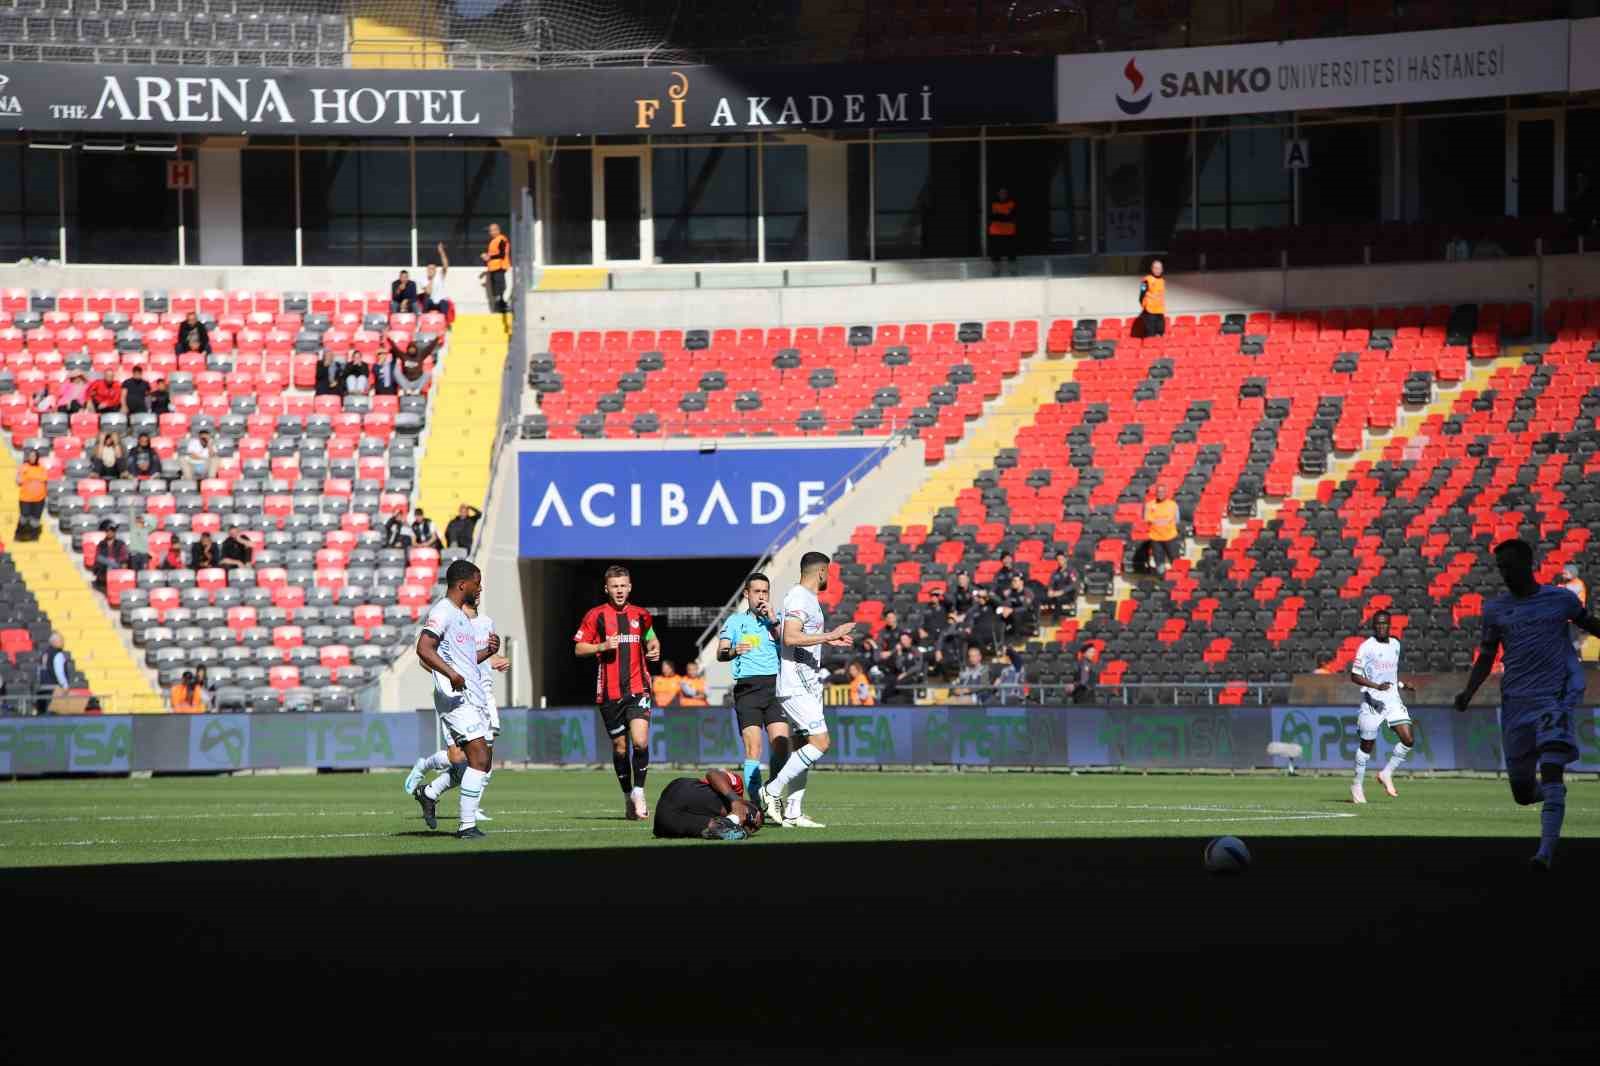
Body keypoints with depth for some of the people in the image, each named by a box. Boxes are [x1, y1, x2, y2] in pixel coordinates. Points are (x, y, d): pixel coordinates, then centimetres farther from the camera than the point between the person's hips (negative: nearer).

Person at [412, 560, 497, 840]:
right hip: (456, 697, -10)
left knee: (481, 764, 9)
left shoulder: (461, 615, 23)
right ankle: (467, 826, -12)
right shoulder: (443, 612, -9)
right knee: (479, 759, -15)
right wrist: (452, 674, -31)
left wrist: (487, 651, 14)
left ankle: (428, 795, 21)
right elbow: (424, 649, -22)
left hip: (474, 697, 10)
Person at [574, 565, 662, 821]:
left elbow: (651, 638, 28)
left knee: (640, 742, -16)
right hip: (609, 692, -1)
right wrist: (602, 646, -14)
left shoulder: (640, 615, 10)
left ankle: (639, 792, -2)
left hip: (637, 689, 1)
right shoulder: (596, 615, 1)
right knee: (619, 747, 6)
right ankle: (628, 797, 22)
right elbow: (579, 648, 3)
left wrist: (654, 649, 6)